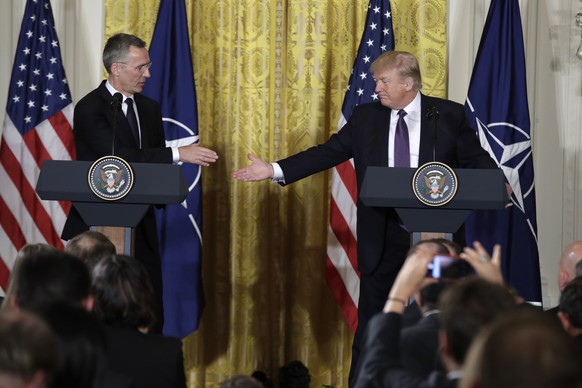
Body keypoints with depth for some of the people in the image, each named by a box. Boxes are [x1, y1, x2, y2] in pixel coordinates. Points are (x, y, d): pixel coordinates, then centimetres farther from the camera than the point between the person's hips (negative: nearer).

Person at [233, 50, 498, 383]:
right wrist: (275, 170, -4)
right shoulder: (365, 117, 5)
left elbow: (476, 159, -2)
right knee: (371, 322, 4)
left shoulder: (449, 115, -1)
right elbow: (328, 152, 3)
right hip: (382, 237, 2)